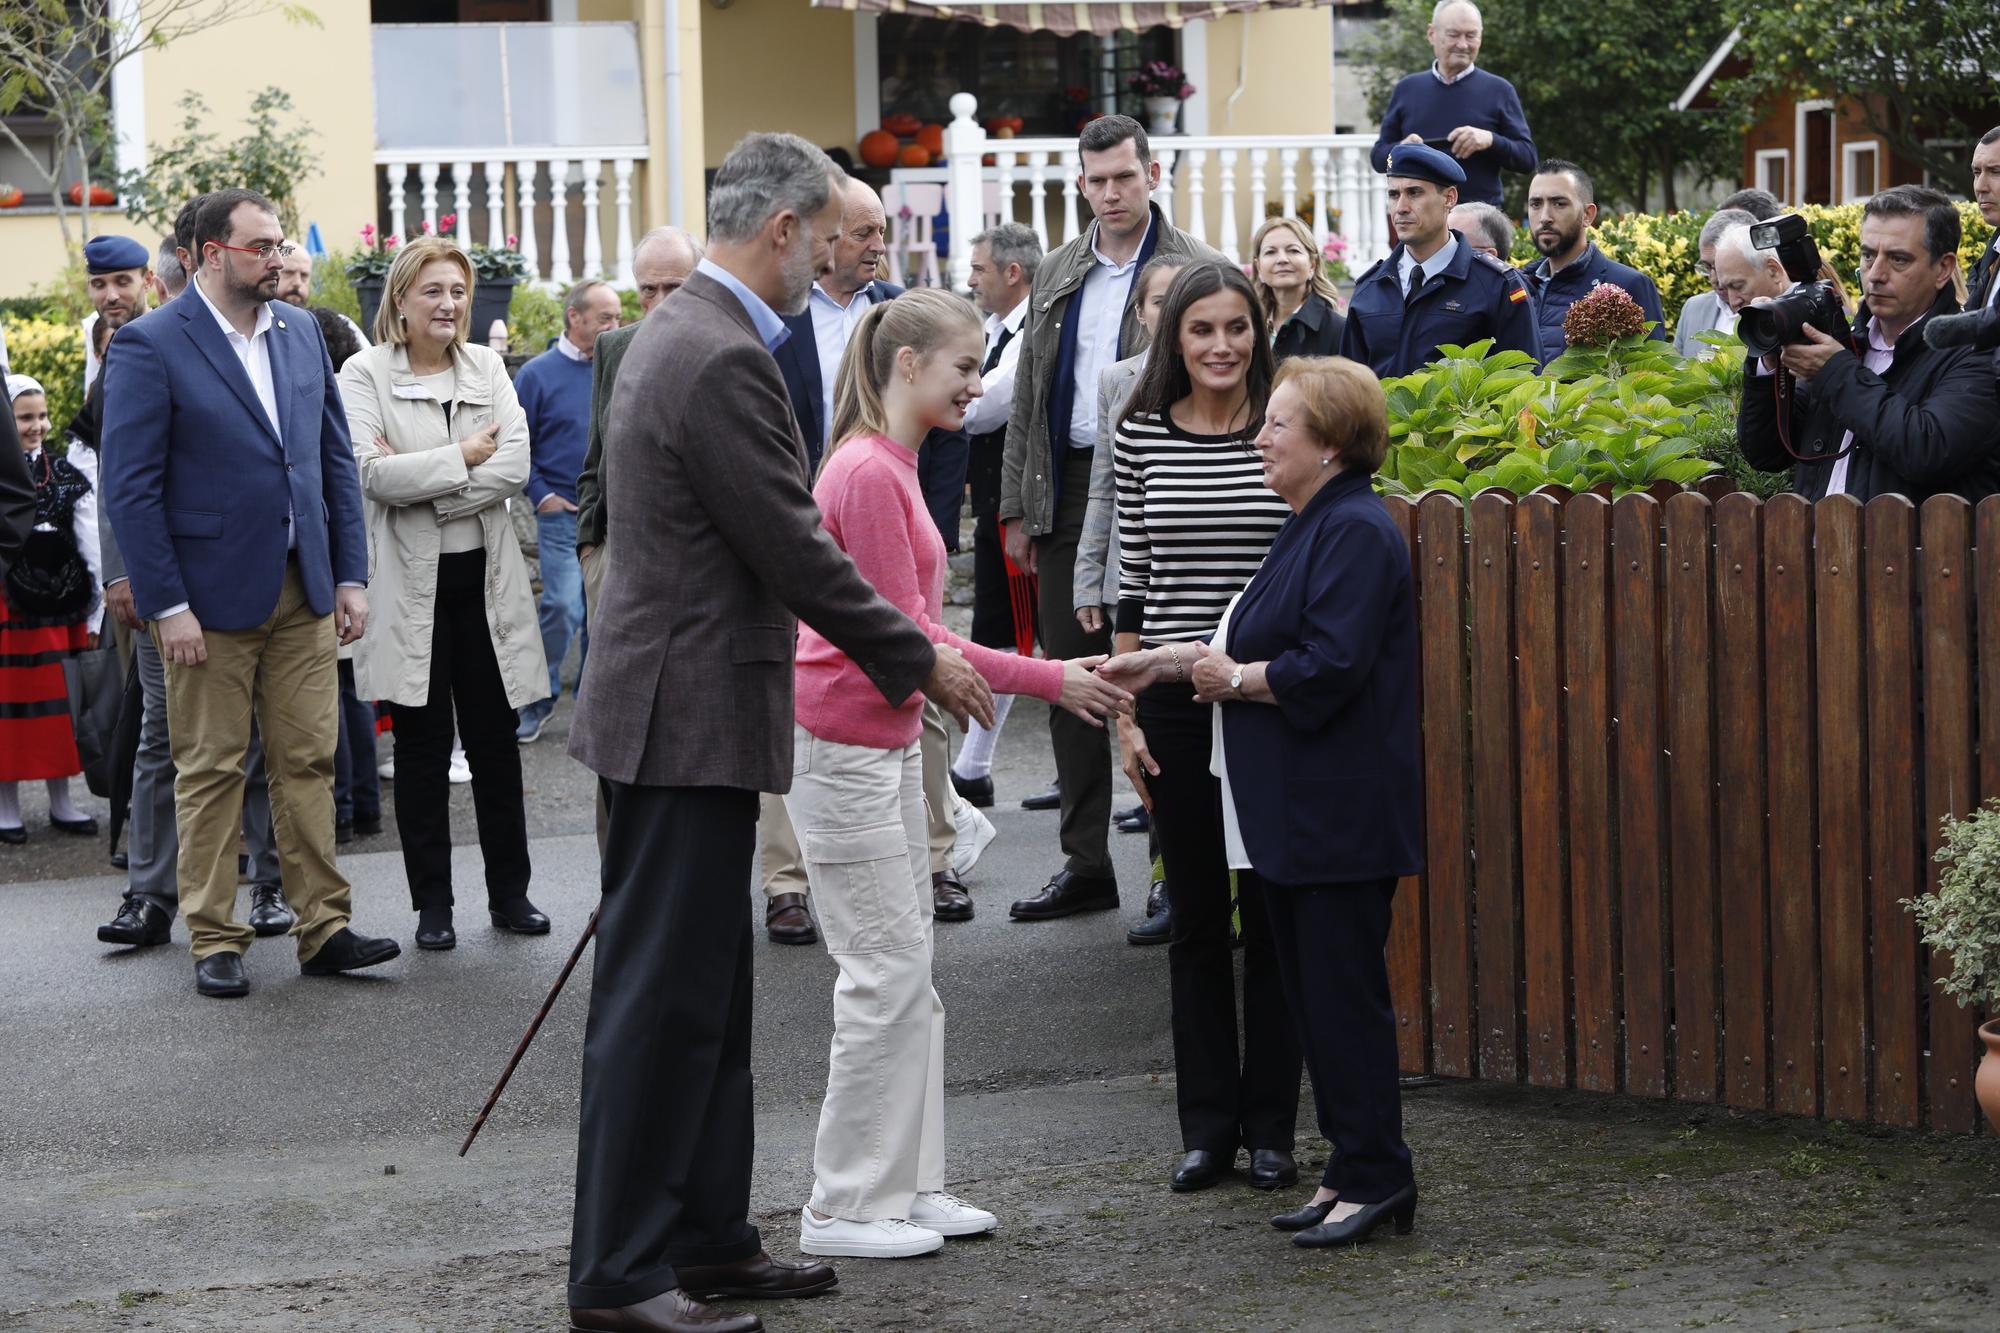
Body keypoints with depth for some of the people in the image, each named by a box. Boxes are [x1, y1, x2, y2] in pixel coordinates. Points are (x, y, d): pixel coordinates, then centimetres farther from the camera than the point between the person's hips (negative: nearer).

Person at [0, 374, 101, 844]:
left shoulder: (67, 477, 9)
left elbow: (92, 545, 7)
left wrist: (97, 609, 2)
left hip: (59, 607, 3)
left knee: (59, 700, 8)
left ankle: (61, 803, 16)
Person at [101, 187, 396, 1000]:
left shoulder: (301, 336, 9)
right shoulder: (151, 346, -9)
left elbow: (336, 461, 14)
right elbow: (131, 487, -11)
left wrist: (350, 574, 6)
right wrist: (167, 605, -15)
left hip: (302, 591, 5)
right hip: (209, 596, -5)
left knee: (309, 761, 6)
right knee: (209, 771, 3)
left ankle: (322, 928, 12)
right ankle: (214, 941, 10)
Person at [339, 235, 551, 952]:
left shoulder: (487, 367, 8)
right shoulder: (365, 374, -3)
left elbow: (515, 464, -6)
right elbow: (372, 471, -17)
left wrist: (420, 482, -13)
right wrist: (463, 459, -12)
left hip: (485, 577, 3)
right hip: (411, 584, -3)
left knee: (495, 739, 7)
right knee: (422, 745, 4)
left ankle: (510, 892, 16)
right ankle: (432, 904, 10)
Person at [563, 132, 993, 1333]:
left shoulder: (685, 331, 14)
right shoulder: (723, 359, -20)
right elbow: (792, 551, -19)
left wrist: (903, 650, 20)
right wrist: (919, 663, -7)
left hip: (682, 702, 11)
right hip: (691, 713, -11)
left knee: (706, 994, 16)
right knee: (663, 997, -5)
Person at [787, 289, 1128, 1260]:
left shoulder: (889, 466, 13)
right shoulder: (867, 473, -18)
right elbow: (904, 635, -20)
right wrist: (1048, 681, -17)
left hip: (888, 739, 10)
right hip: (843, 745, -10)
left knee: (907, 971, 12)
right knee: (886, 971, -6)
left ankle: (906, 1185, 18)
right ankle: (844, 1207, 2)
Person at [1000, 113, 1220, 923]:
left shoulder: (1197, 271, -3)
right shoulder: (1055, 278, 14)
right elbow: (1027, 401, 16)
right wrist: (1017, 508, 10)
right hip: (1068, 495, 6)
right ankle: (1085, 864, 15)